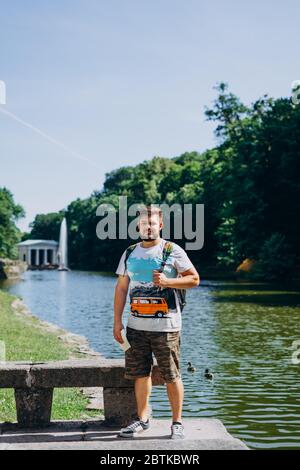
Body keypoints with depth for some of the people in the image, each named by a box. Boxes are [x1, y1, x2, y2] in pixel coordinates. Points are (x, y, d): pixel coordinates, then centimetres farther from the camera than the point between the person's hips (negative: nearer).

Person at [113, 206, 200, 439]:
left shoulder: (173, 251, 0)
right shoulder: (130, 253, 12)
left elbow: (194, 279, 1)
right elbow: (121, 288, 14)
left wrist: (166, 281, -14)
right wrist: (117, 321, 9)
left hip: (165, 325, -4)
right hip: (136, 325, 4)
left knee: (172, 376, 1)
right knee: (140, 373, 9)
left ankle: (177, 422, 13)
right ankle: (142, 419, 23)